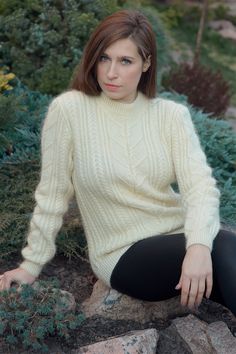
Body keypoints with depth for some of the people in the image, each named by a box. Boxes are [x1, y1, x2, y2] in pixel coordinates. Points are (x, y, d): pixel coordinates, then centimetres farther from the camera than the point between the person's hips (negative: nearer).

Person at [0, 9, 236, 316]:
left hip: (178, 237, 3)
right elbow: (52, 194, -1)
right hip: (123, 254, -3)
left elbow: (200, 185, -12)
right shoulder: (68, 109, -8)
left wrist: (198, 244, -30)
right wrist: (32, 264, 3)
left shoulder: (172, 115, 0)